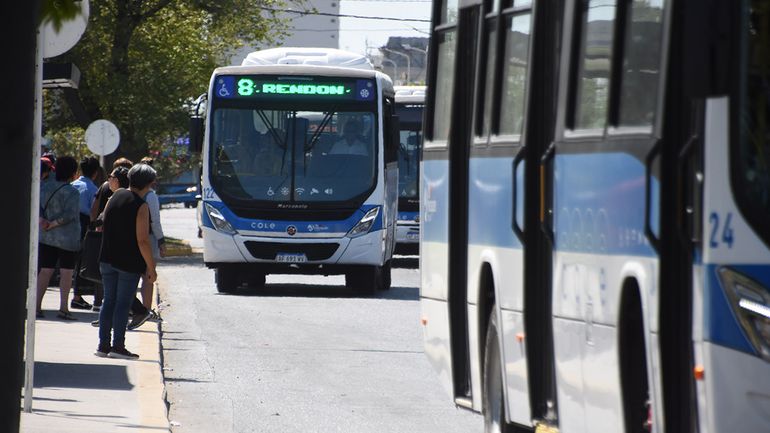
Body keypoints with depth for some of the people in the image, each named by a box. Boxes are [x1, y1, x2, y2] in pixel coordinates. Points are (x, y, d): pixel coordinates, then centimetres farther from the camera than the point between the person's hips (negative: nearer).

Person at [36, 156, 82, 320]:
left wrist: (42, 221, -10)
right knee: (66, 272, 3)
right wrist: (53, 224, -13)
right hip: (68, 238, -5)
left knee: (45, 270, 9)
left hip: (46, 237, 5)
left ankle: (37, 305, 5)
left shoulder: (44, 187, 5)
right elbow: (69, 214, -20)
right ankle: (63, 308, 0)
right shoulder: (72, 192, -13)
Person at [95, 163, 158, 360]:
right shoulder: (141, 207, -14)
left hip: (108, 260, 6)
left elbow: (104, 227, 17)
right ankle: (118, 346, -1)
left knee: (109, 301, 11)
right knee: (123, 304, -1)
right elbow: (143, 241, -17)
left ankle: (103, 345, 12)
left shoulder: (115, 196, 6)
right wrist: (151, 267, -11)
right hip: (129, 263, -6)